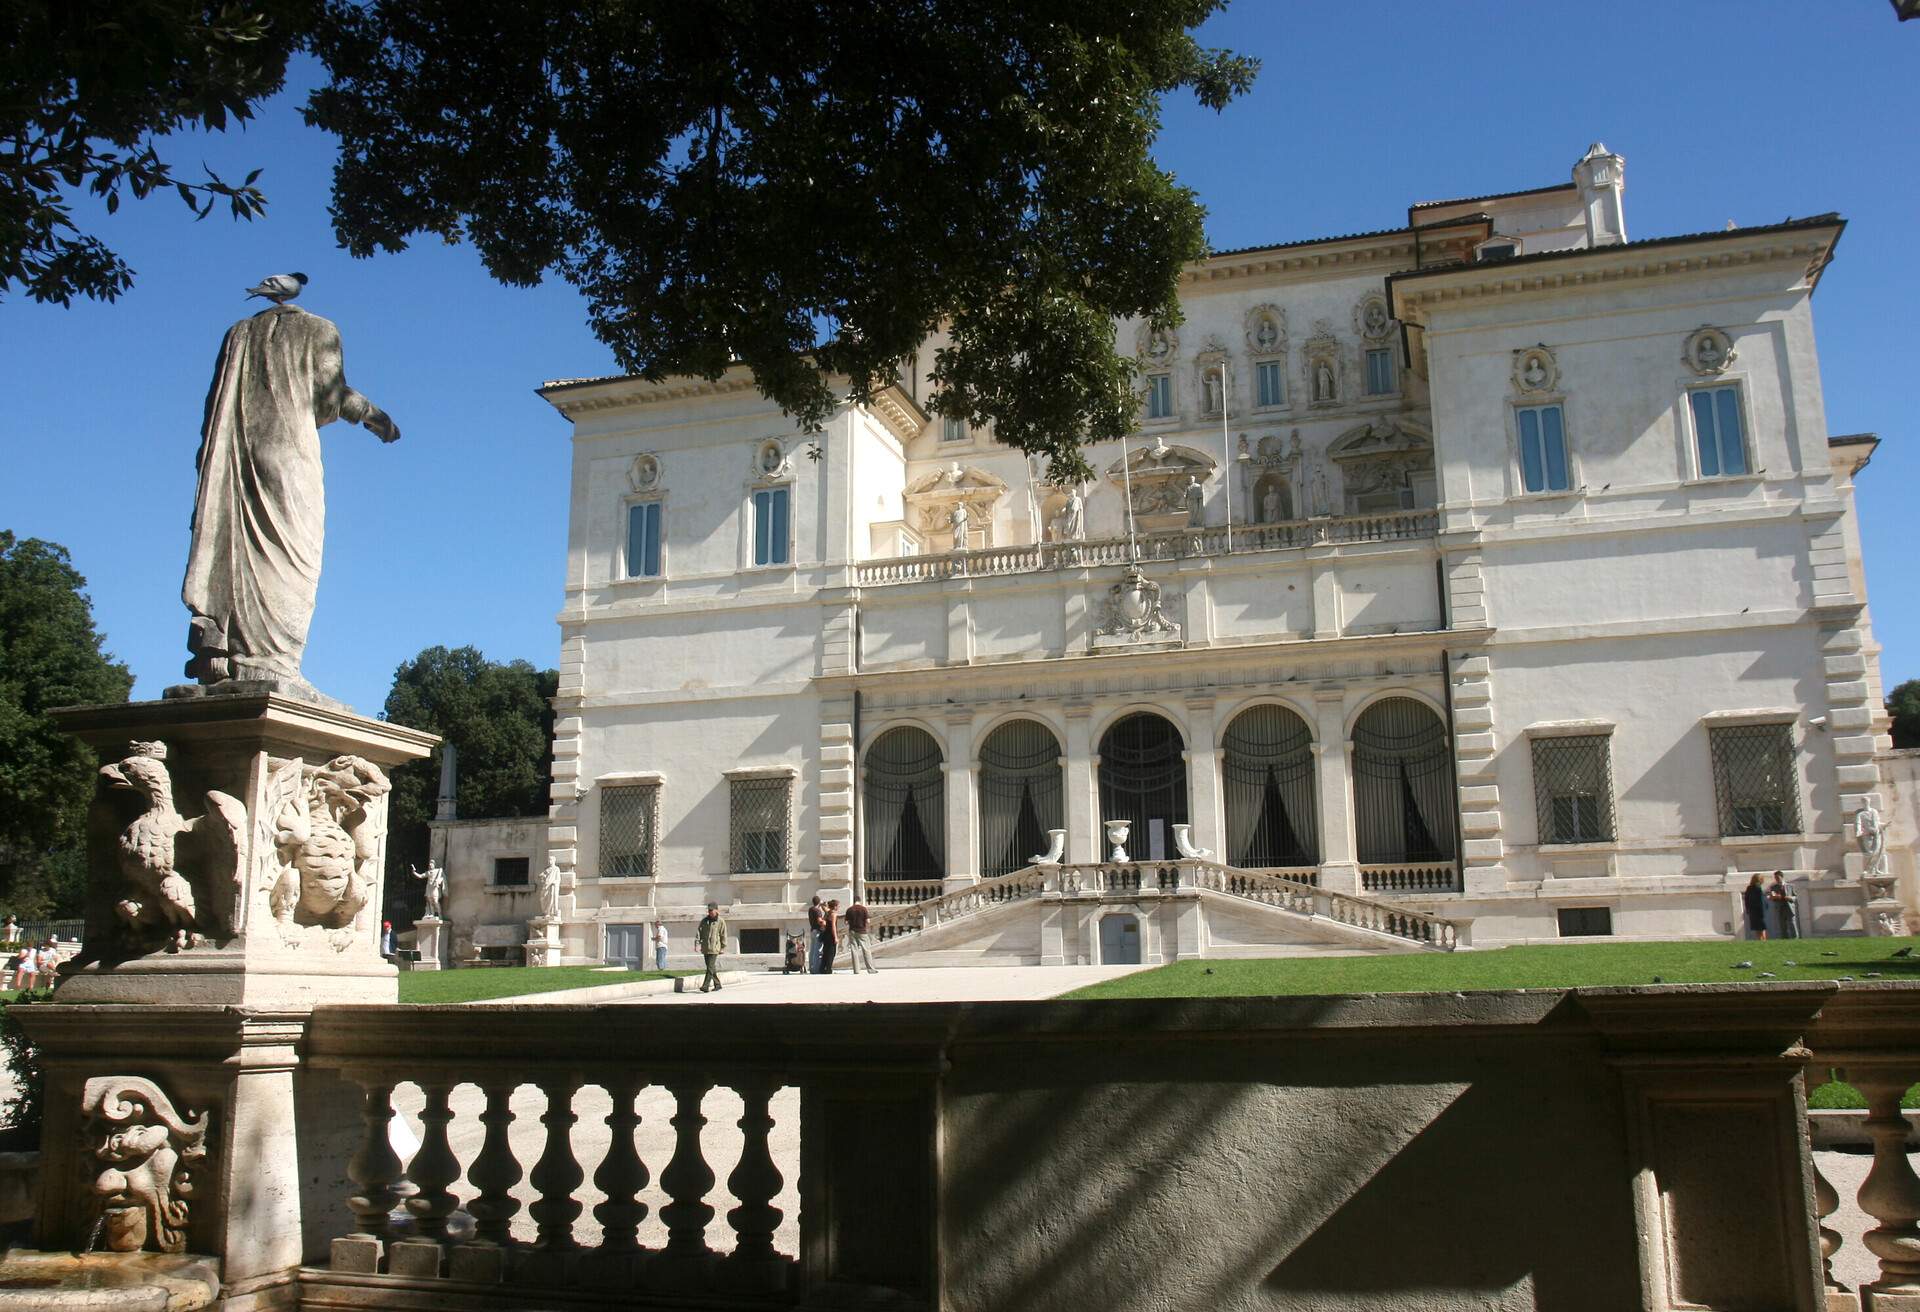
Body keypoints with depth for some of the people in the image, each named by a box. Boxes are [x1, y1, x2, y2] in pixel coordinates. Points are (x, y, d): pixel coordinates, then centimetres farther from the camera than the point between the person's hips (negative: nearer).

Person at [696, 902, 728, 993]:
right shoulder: (704, 921, 11)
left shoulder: (721, 922, -2)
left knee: (710, 967, -12)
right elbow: (699, 931, 9)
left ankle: (705, 986, -16)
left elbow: (723, 936, 0)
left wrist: (723, 948, -2)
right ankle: (717, 985, 22)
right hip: (705, 948, 5)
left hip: (714, 948, -5)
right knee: (711, 968, 11)